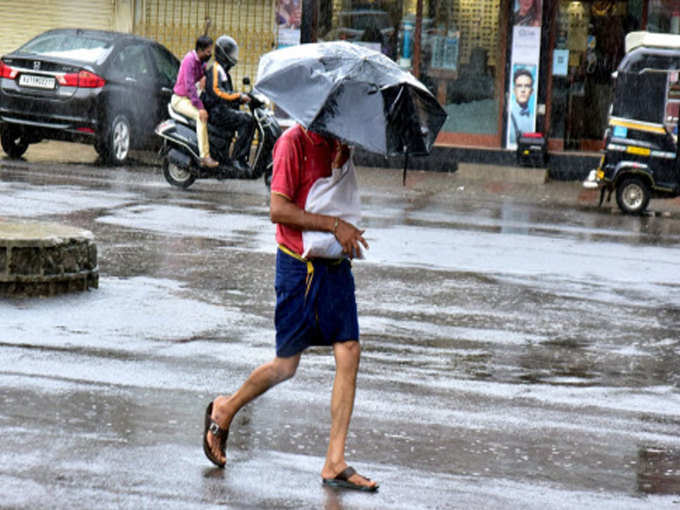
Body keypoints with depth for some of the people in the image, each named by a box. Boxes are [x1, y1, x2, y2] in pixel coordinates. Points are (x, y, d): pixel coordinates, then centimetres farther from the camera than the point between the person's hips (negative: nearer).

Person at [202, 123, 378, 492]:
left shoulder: (335, 143, 8)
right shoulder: (293, 142, -13)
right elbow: (278, 210, -21)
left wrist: (342, 163, -4)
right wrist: (334, 225, -23)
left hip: (334, 263, 6)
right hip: (299, 264, -6)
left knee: (349, 352, -4)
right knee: (286, 365, 5)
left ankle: (335, 464, 1)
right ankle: (224, 411, 33)